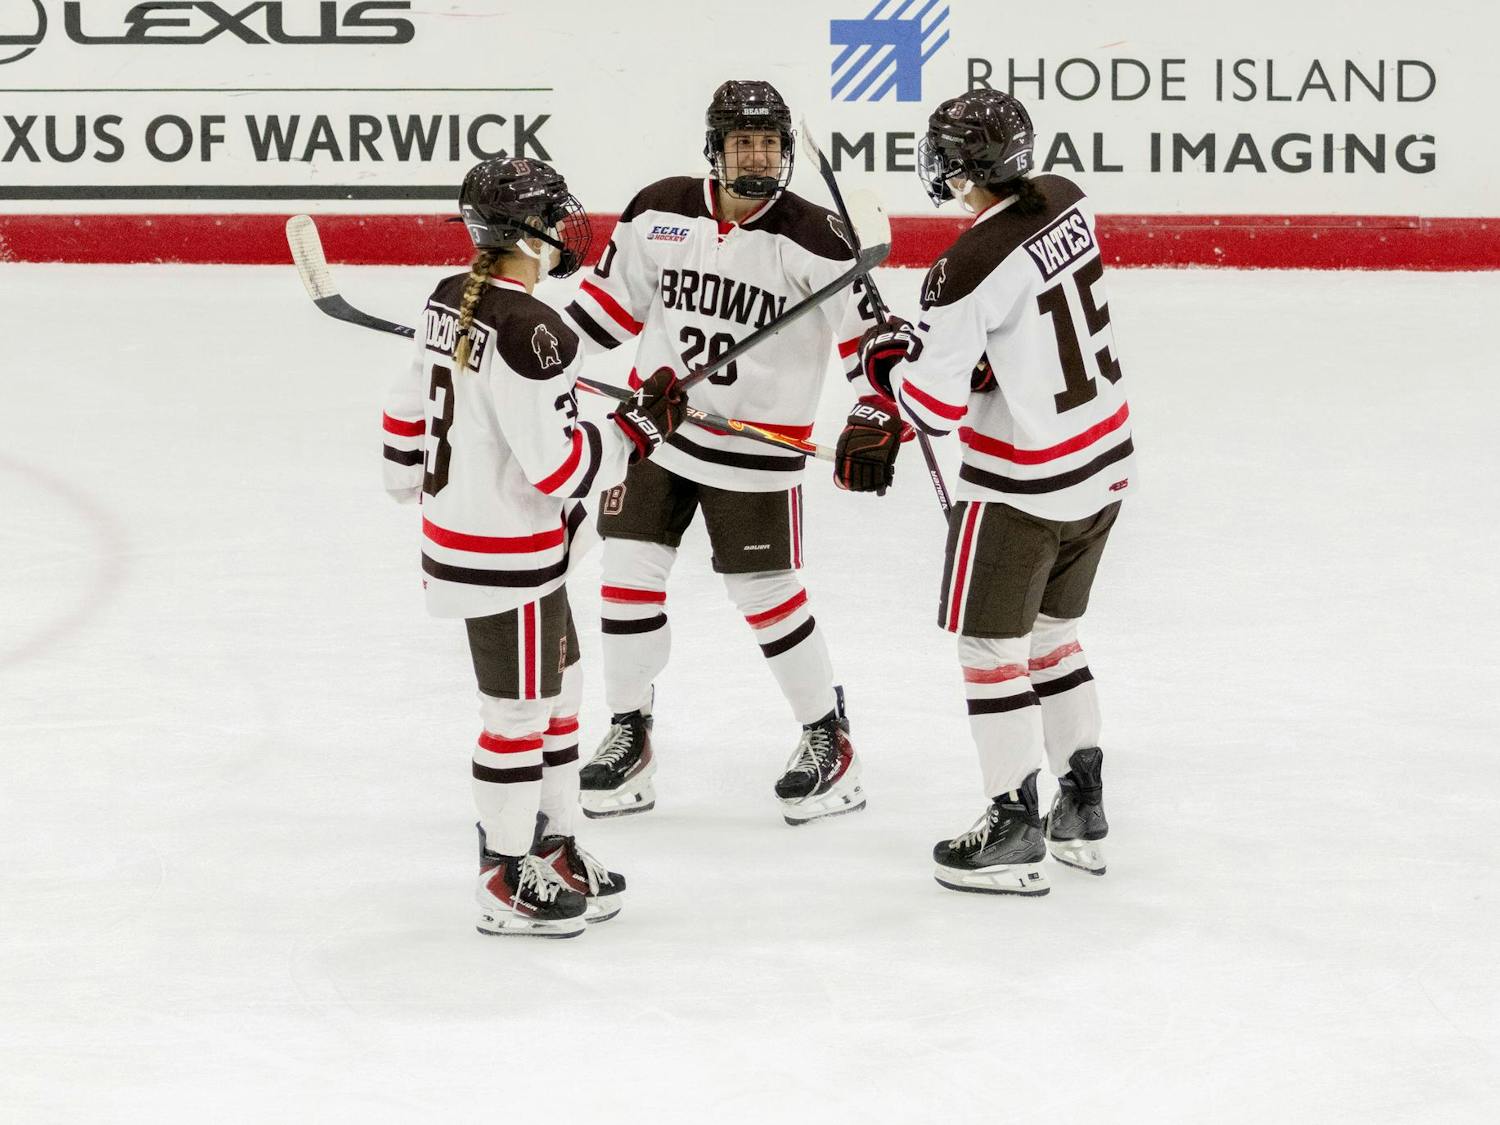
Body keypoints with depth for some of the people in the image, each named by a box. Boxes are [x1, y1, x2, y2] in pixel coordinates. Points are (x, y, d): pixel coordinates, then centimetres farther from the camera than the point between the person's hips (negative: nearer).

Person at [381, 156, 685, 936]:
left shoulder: (450, 302, 3)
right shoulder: (529, 332, -26)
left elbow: (408, 409, 15)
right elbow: (558, 466, -26)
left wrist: (416, 492, 31)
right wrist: (641, 426, -15)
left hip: (457, 525, 9)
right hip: (508, 557, -9)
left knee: (556, 694, 20)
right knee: (519, 715, 3)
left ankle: (554, 850, 30)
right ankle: (507, 883, 15)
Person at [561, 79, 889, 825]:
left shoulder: (810, 239, -15)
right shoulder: (661, 212, -4)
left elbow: (867, 329, -16)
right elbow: (612, 296, 9)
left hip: (755, 445, -4)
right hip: (654, 424, 4)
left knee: (767, 596, 0)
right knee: (628, 575, 3)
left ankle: (828, 735, 18)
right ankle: (629, 736, 18)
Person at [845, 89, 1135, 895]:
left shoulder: (968, 270, -24)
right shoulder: (1068, 201, -1)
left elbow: (936, 406, -20)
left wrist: (886, 362, -1)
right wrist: (933, 337, 7)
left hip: (1024, 484, -8)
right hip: (1104, 463, 8)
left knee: (991, 646, 5)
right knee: (1052, 636, 21)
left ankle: (1015, 832, 7)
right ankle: (1083, 813, 26)